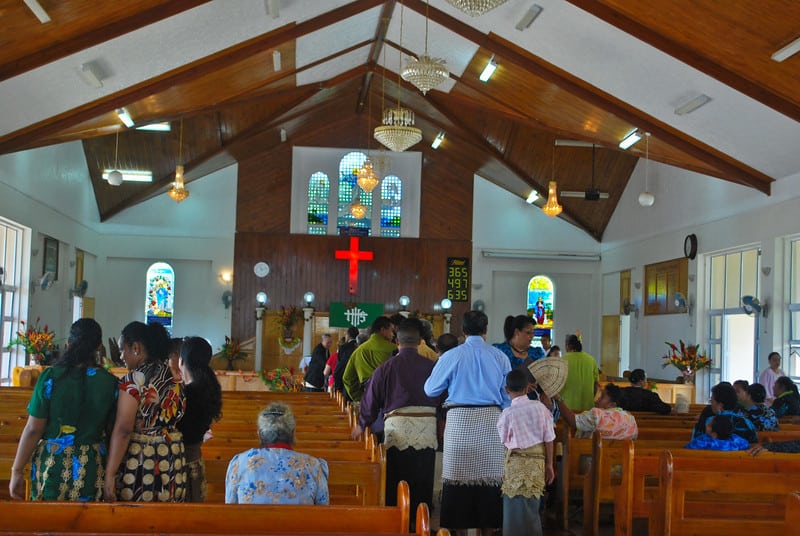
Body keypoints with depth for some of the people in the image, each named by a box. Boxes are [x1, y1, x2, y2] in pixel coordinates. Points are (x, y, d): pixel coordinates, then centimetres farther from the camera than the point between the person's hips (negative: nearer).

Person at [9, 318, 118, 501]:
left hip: (51, 464, -1)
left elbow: (33, 429, -7)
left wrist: (17, 471, 2)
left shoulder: (50, 376, -7)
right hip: (92, 470, 1)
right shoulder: (110, 382, -3)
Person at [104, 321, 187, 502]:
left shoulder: (134, 379, -11)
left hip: (139, 461, -7)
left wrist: (109, 474, -17)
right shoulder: (175, 379, 10)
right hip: (173, 460, 7)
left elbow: (123, 429, -16)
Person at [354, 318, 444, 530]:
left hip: (397, 428, -1)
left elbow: (371, 399, 6)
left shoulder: (386, 368, -1)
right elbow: (442, 398, 11)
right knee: (422, 483, 9)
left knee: (397, 484, 8)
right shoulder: (432, 367, 3)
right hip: (427, 429, 1)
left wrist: (361, 425, 21)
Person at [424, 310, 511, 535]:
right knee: (489, 475, 6)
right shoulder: (500, 357, 3)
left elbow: (430, 390, 4)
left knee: (459, 475, 4)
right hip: (492, 420, 2)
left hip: (460, 421, -2)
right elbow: (508, 396, 7)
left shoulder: (451, 356, -3)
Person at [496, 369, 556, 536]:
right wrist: (549, 464, 13)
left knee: (515, 508, 4)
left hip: (516, 464, -4)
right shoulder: (540, 407, -2)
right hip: (537, 461, 4)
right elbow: (549, 439, 3)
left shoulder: (507, 413, -11)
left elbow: (503, 441, 1)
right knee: (532, 507, 13)